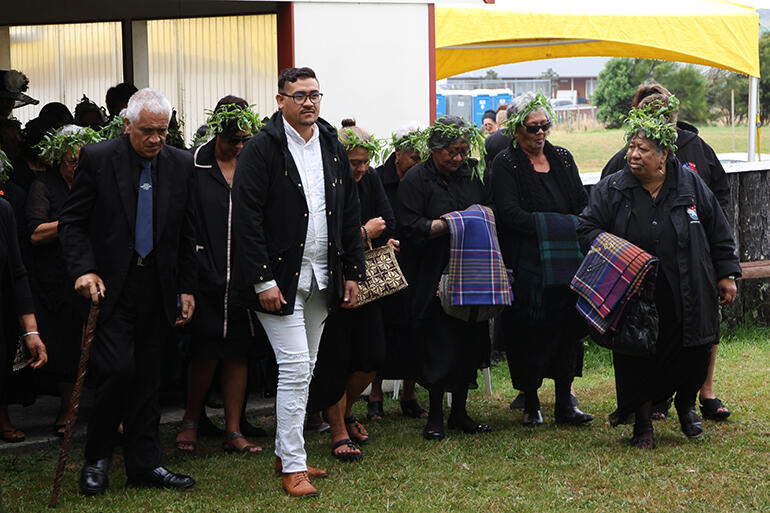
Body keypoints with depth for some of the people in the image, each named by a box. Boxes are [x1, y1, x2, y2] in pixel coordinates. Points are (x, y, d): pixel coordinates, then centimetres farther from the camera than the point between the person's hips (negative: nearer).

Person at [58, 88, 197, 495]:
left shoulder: (181, 165, 5)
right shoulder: (97, 159, -4)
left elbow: (188, 233, 10)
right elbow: (72, 221, -1)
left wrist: (187, 289, 7)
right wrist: (84, 270, -13)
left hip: (157, 289, 4)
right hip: (111, 286, -3)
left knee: (147, 378, 8)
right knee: (118, 369, -13)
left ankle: (145, 464, 16)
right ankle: (97, 458, 6)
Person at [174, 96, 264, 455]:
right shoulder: (193, 166, -2)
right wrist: (196, 268, -11)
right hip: (206, 275, -3)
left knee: (238, 353, 6)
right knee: (206, 353, -4)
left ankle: (233, 432, 12)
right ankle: (190, 422, 17)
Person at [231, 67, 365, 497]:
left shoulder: (333, 149, 10)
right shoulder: (262, 149, -9)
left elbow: (350, 215, 15)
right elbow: (247, 218, -13)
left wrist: (353, 273, 9)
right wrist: (263, 280, -17)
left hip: (322, 278, 7)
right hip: (280, 278, -6)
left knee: (305, 368, 12)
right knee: (295, 367, -10)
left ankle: (285, 452, 24)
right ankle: (293, 466, -4)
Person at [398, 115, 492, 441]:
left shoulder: (471, 173, 12)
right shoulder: (416, 179, -6)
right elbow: (410, 229, -13)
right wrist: (448, 224, -20)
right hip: (434, 277, -6)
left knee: (470, 342, 7)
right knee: (440, 346, -4)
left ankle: (459, 411, 19)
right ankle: (435, 416, 9)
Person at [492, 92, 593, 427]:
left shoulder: (562, 158, 14)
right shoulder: (506, 164, -2)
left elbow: (583, 205, 13)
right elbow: (510, 214, -13)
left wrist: (579, 234, -6)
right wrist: (559, 226, -16)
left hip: (565, 263, 4)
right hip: (526, 266, -4)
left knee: (569, 327, 2)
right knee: (530, 333, -1)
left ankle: (564, 403, 9)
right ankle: (530, 403, 11)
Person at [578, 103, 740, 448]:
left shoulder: (690, 185, 2)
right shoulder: (611, 190, -1)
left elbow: (719, 233, 9)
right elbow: (587, 229, 4)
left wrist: (726, 275, 8)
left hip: (687, 298, 1)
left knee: (693, 356, 4)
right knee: (637, 360, 1)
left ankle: (686, 404, 33)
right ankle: (642, 421, 19)